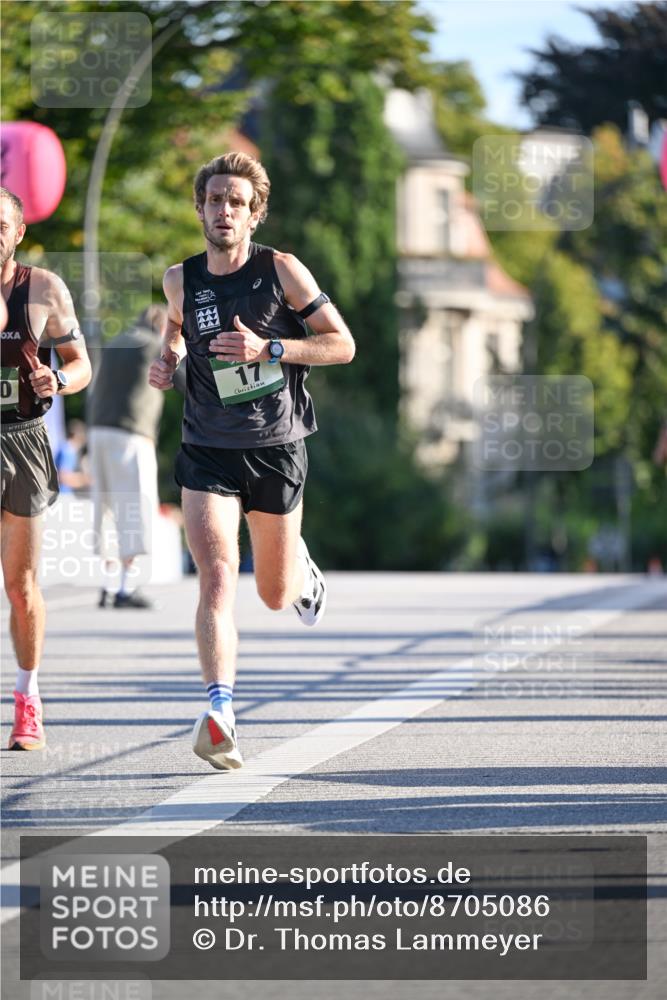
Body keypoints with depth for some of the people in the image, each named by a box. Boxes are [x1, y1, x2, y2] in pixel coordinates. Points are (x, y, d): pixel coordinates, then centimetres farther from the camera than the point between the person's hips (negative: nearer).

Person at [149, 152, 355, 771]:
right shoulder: (180, 280, 2)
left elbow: (342, 345, -6)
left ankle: (300, 569, 51)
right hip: (207, 453, 0)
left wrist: (268, 348, -19)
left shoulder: (282, 271, -7)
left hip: (276, 448, 0)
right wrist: (167, 360, 4)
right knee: (218, 578, -21)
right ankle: (220, 714, -30)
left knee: (275, 596, 13)